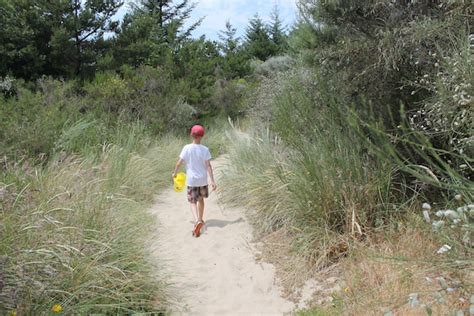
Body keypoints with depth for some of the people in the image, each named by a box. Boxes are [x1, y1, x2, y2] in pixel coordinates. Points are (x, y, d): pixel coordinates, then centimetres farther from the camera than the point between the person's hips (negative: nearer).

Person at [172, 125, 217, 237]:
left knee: (193, 202, 4)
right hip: (203, 180, 1)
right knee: (201, 199, 21)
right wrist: (212, 181, -8)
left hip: (191, 180, -1)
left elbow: (179, 163, -8)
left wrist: (175, 173, 10)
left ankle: (197, 221, -19)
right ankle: (200, 220, 34)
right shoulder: (205, 149, -8)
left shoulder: (187, 148, -9)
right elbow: (208, 166, -11)